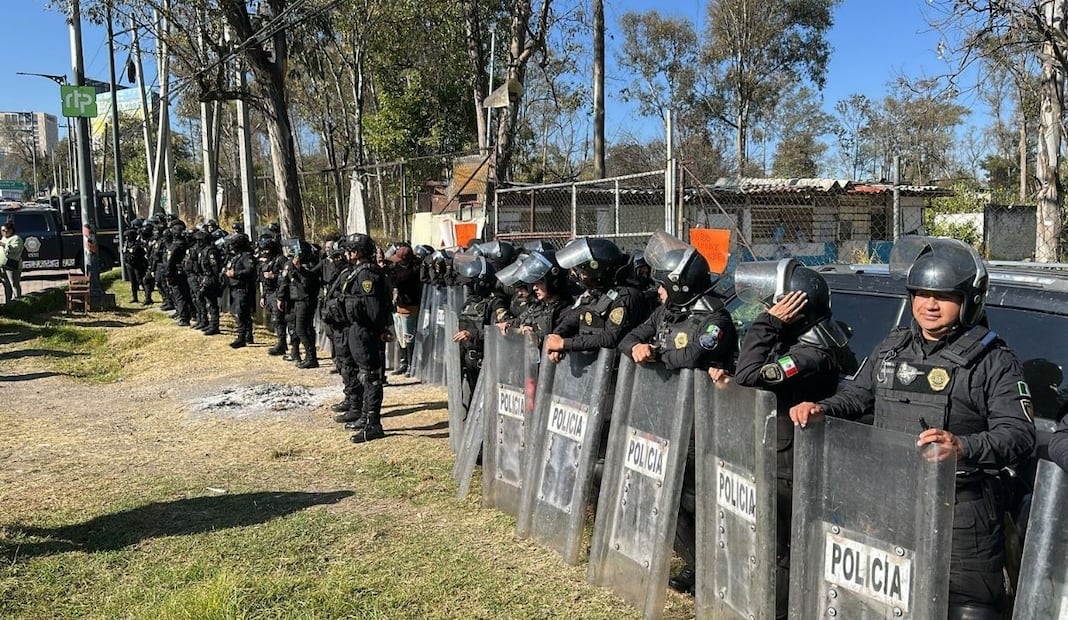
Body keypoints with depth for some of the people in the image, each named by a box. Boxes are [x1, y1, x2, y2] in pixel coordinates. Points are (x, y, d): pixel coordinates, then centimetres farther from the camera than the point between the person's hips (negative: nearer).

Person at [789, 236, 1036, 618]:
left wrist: (964, 447, -34)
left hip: (961, 514, -5)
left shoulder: (993, 361, -6)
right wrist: (822, 409, -1)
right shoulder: (892, 349, 11)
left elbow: (1019, 435, -15)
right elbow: (856, 396, 20)